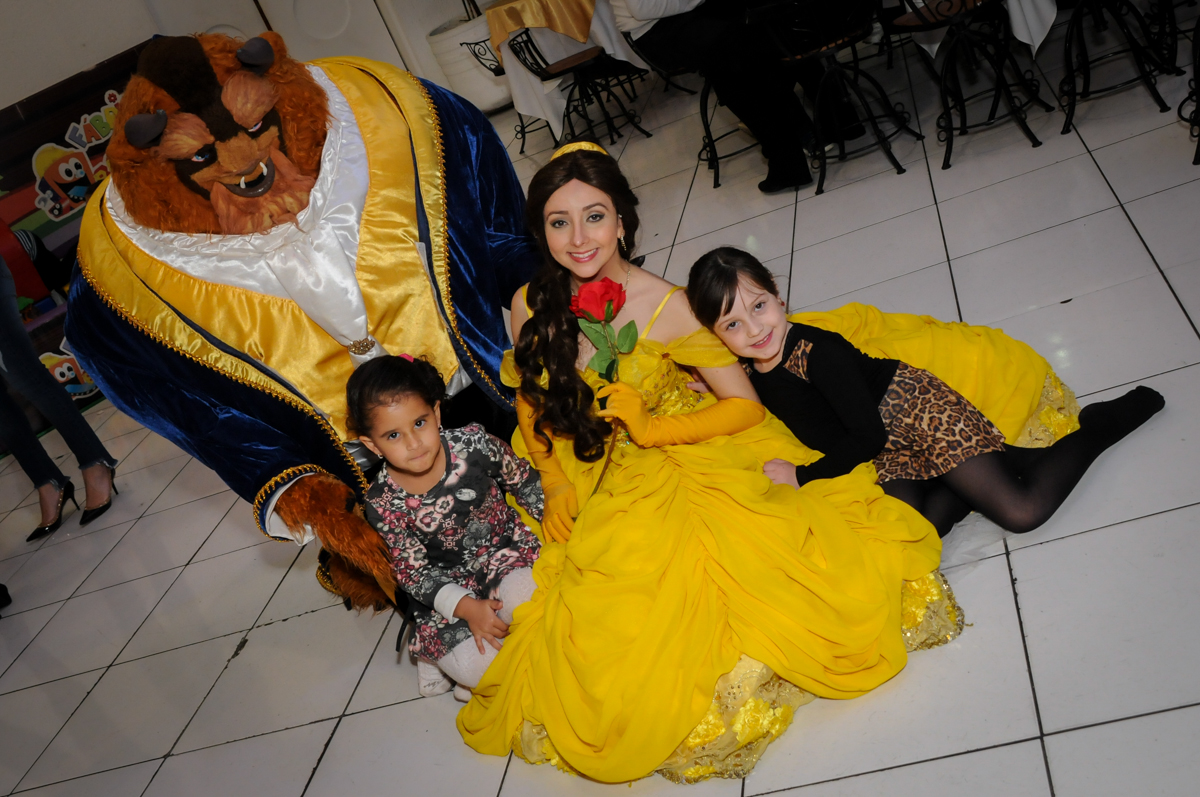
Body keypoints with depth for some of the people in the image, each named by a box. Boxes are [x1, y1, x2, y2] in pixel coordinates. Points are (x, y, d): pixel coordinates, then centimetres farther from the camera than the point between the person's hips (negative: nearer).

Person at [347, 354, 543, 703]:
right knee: (473, 667, -21)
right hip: (449, 588, -1)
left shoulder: (473, 442, -16)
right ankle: (438, 655, 14)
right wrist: (466, 607, -23)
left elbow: (525, 480, 1)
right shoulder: (383, 502, -17)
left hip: (507, 550, 2)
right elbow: (412, 571, -11)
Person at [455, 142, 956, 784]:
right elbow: (528, 401, 9)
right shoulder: (532, 307, -9)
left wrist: (651, 430, -20)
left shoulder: (666, 307, -17)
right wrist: (554, 480, -5)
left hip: (683, 459, -1)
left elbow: (745, 405, -10)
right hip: (595, 487, 2)